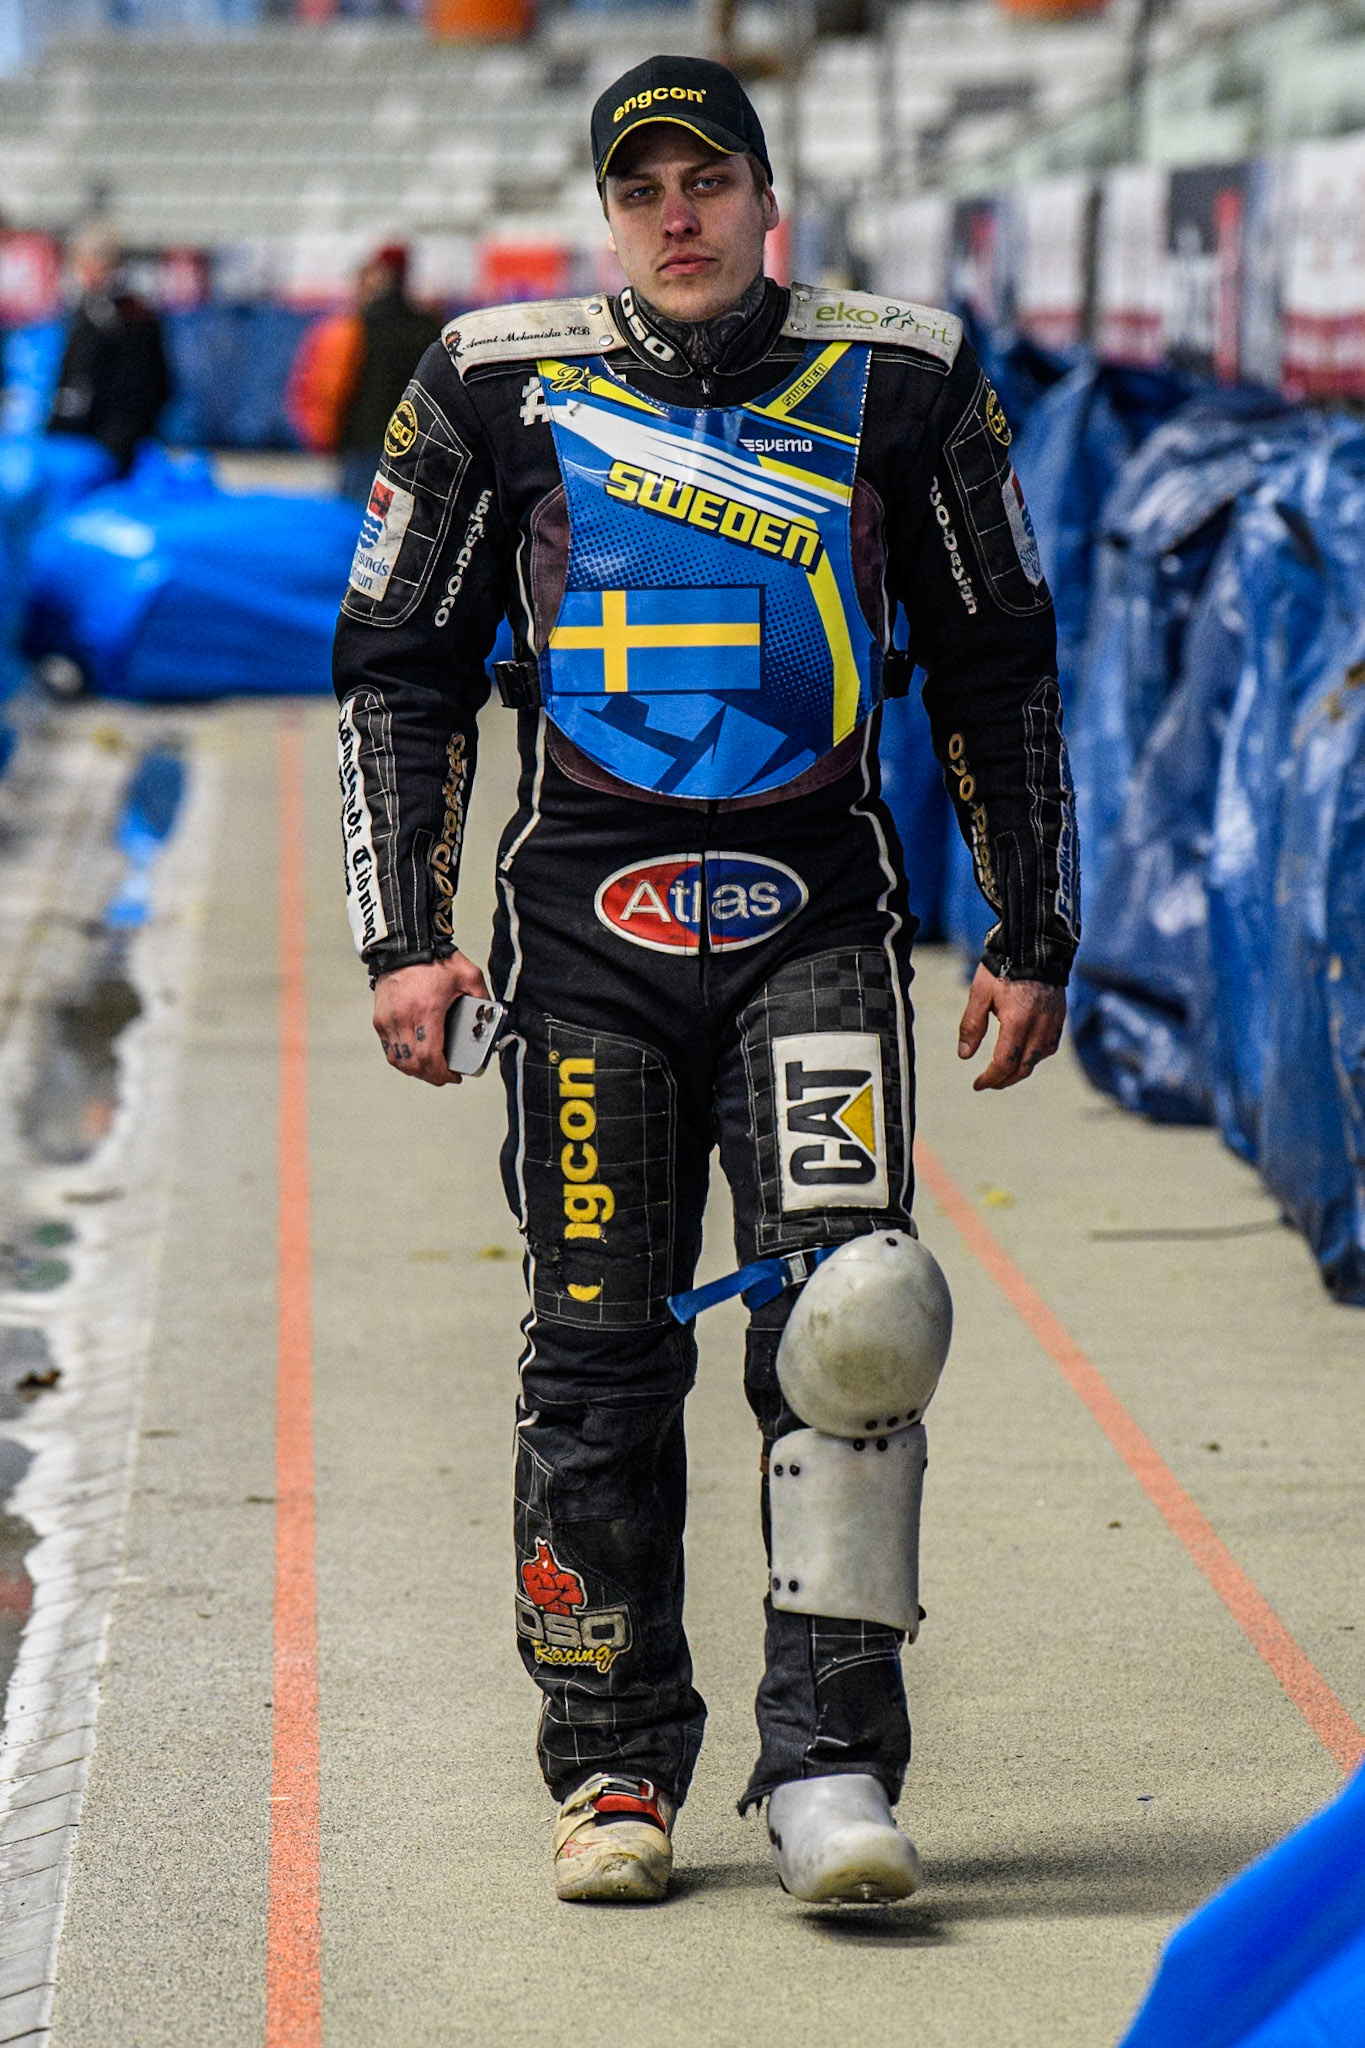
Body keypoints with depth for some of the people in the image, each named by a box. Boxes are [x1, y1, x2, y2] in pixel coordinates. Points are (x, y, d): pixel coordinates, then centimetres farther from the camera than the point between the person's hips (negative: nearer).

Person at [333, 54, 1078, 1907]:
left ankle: (830, 1757, -10)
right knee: (600, 1350, 2)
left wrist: (1034, 938, 11)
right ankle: (615, 1768, 15)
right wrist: (404, 936, 2)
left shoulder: (901, 384, 5)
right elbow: (401, 667, 10)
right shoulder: (496, 385, 4)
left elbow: (998, 670, 13)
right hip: (587, 917, 1)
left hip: (815, 914, 0)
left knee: (844, 1310, -15)